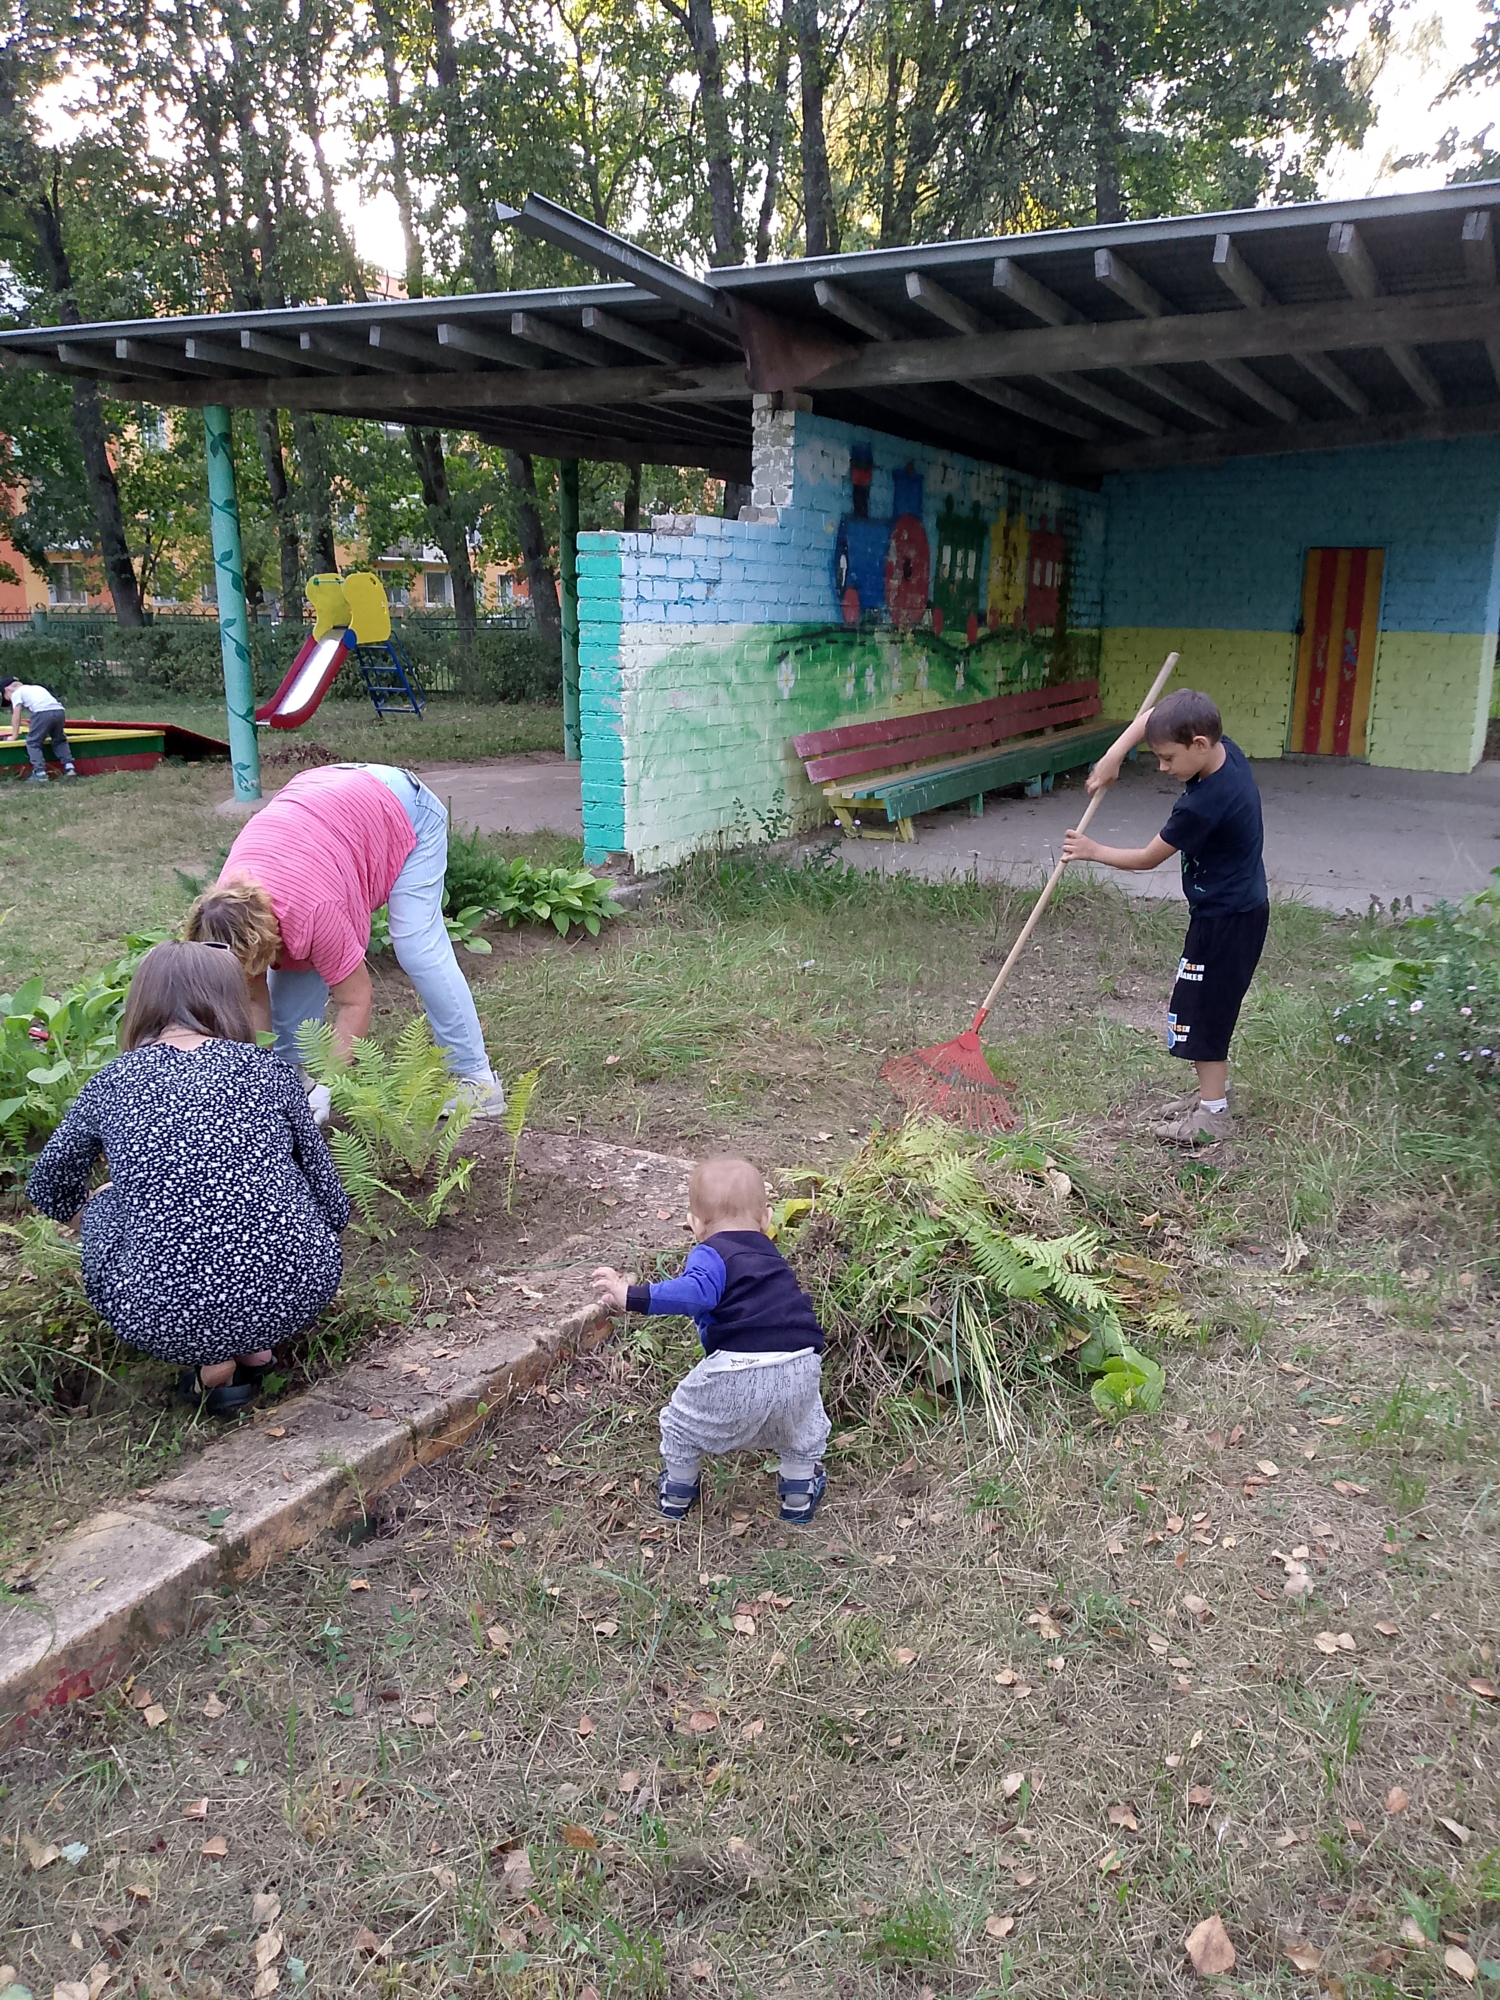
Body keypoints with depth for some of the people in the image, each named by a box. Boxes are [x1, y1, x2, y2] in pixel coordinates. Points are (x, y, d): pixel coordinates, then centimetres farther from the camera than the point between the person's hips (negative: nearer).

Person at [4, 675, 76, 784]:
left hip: (43, 713, -6)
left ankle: (40, 773, -5)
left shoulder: (16, 693, 17)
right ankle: (69, 767, 11)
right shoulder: (36, 688, 38)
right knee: (59, 740, 25)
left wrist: (14, 736, 16)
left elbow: (16, 716, 10)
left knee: (33, 742, 6)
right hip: (60, 711, 6)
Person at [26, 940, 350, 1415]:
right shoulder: (265, 1068, 5)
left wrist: (90, 1205, 47)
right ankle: (255, 1348, 19)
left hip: (166, 1320, -1)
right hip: (299, 1295, 2)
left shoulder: (110, 1084, 6)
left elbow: (50, 1190, 24)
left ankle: (211, 1365, 14)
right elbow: (333, 1205, 9)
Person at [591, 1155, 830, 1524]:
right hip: (801, 1365, 5)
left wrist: (632, 1297, -27)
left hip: (737, 1372, -5)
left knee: (685, 1419, 25)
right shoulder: (771, 1256, 24)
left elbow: (695, 1292, -21)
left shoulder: (711, 1253, 1)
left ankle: (677, 1491, 41)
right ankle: (799, 1493, 45)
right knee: (804, 1423, 38)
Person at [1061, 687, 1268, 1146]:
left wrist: (1093, 851, -4)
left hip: (1226, 919, -10)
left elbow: (1148, 858, -16)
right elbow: (1151, 718, 8)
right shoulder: (1226, 750, -4)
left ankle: (1213, 1114, 9)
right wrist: (1113, 756, -4)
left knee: (1202, 1010, -1)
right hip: (1235, 907, 10)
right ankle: (1213, 1090, 32)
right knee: (1207, 1007, 19)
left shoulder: (1202, 804, -30)